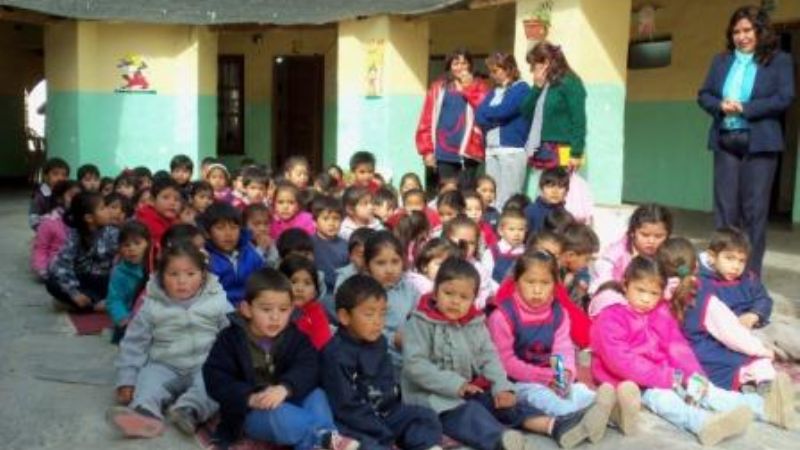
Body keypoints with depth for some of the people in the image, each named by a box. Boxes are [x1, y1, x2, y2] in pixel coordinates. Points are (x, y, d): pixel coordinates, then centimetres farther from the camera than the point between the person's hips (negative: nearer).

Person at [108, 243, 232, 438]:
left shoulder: (218, 302, -2)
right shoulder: (151, 307, -1)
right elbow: (134, 344, 4)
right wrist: (126, 380, -1)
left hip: (206, 367, -1)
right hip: (165, 367, 1)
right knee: (148, 377, -27)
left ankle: (189, 410, -51)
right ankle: (145, 413, -54)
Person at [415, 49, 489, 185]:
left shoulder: (478, 87, 8)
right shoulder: (438, 88, 10)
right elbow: (427, 121, 6)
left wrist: (468, 88, -6)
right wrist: (427, 150, 0)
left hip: (468, 153, -1)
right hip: (444, 154, 1)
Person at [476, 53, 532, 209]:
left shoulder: (521, 88, -1)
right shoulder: (493, 92, 19)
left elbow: (503, 111, -13)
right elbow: (478, 116, 9)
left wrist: (487, 113, 4)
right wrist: (495, 116, -7)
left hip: (513, 150, -7)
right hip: (491, 150, 7)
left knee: (507, 201, -10)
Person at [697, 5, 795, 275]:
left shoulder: (780, 61, 1)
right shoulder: (721, 61, 13)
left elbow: (785, 98, -8)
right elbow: (703, 95, 11)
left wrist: (744, 108, -16)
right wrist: (720, 105, -10)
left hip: (760, 143, -3)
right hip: (725, 141, 4)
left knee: (754, 208, -2)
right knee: (725, 206, 5)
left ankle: (751, 271, 5)